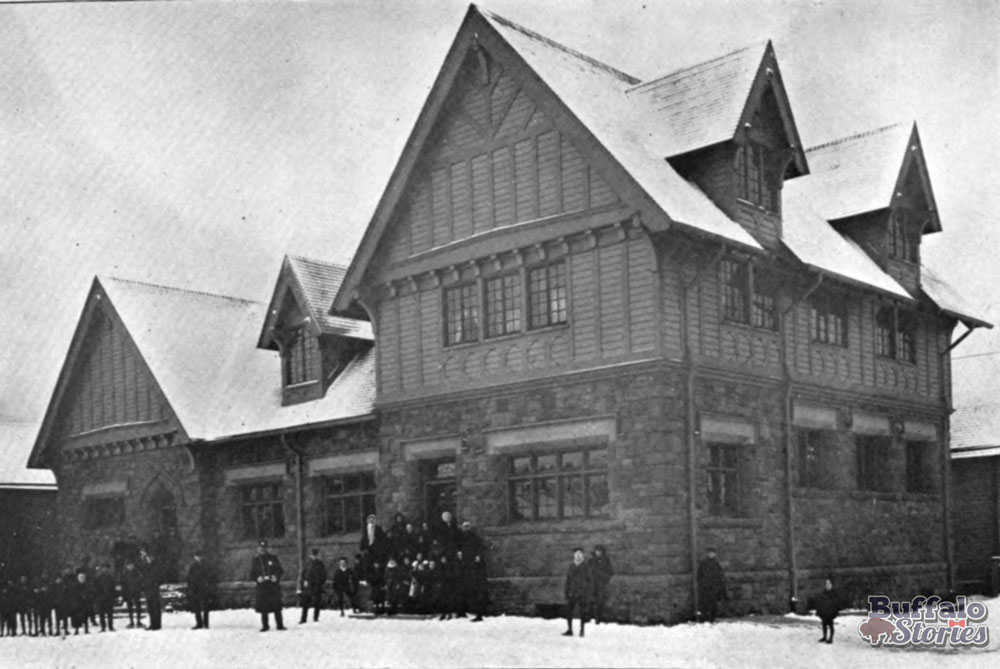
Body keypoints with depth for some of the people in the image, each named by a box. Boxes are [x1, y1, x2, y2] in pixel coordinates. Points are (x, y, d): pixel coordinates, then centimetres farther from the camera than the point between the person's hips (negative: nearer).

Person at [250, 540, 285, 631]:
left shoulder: (273, 558, 6)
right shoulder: (256, 560, 8)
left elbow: (280, 570, 6)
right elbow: (252, 575, 8)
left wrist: (276, 576, -14)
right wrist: (257, 578, -12)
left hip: (274, 585, -1)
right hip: (262, 586, 1)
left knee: (277, 607, -3)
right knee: (263, 608, 0)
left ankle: (279, 625, 5)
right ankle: (265, 626, 12)